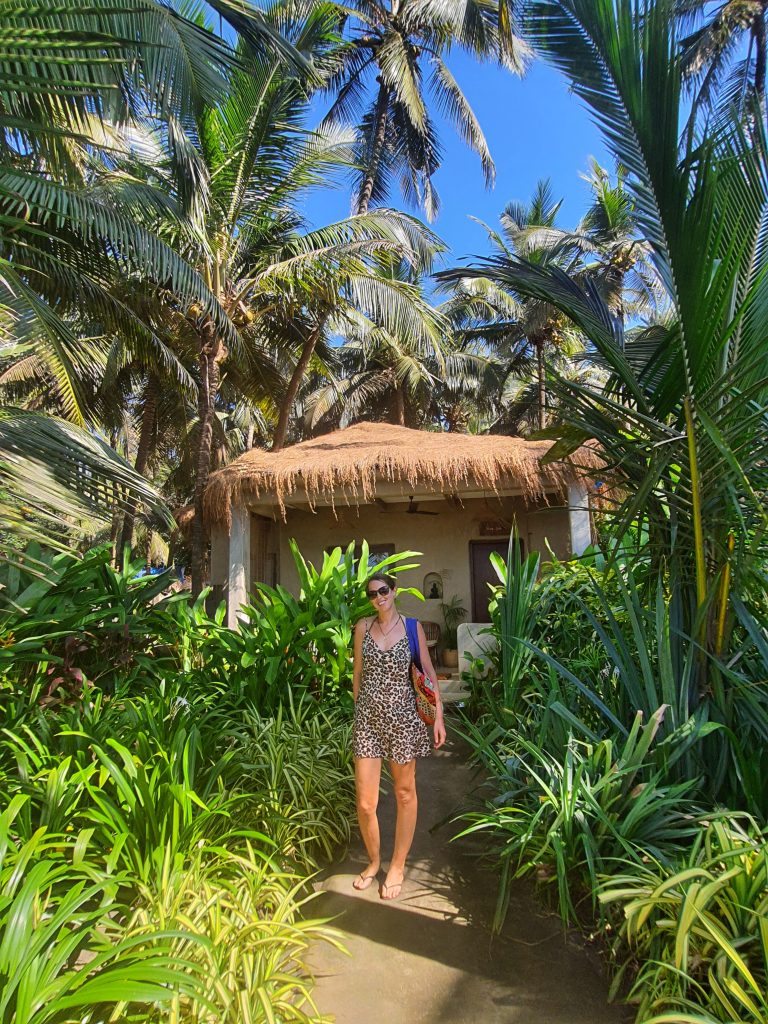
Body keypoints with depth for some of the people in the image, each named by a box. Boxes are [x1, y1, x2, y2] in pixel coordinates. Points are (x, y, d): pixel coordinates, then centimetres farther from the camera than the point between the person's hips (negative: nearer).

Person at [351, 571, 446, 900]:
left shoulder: (412, 627, -2)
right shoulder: (363, 627, 2)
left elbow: (428, 671, 0)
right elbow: (358, 671, 11)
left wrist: (438, 714, -5)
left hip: (402, 717, -1)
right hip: (367, 719, 1)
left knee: (405, 793, 13)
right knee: (365, 802, 2)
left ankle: (397, 866, 32)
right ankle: (373, 861, 29)